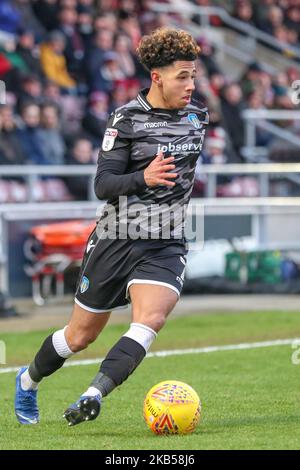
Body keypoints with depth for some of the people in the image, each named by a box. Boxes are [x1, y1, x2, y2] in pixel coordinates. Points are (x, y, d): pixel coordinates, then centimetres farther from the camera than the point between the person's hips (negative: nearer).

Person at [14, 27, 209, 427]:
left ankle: (94, 397, -29)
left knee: (150, 320, -26)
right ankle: (28, 381, 37)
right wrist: (143, 177, -31)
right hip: (116, 239, -3)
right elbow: (103, 185, -16)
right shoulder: (127, 118, -11)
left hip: (166, 245, 3)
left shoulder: (197, 114, 5)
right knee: (81, 335, 9)